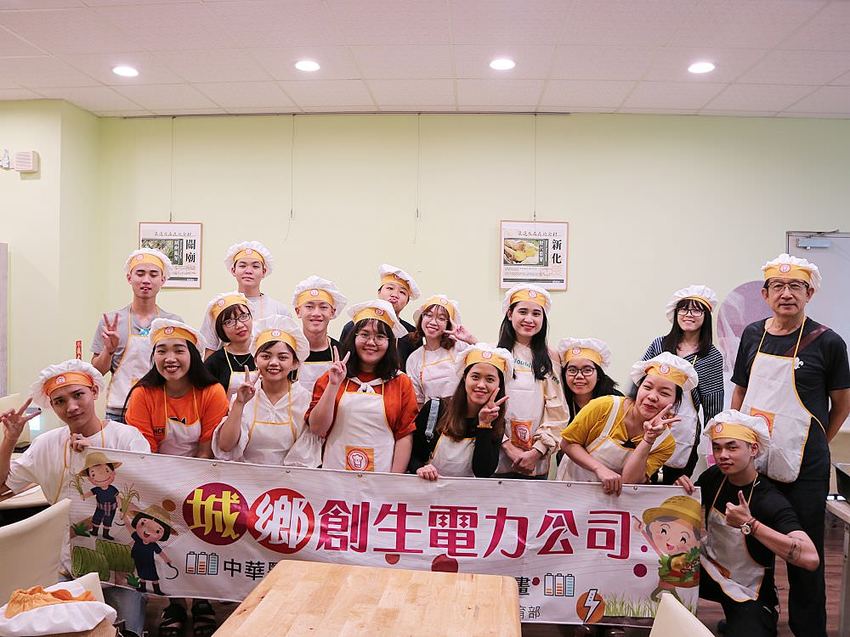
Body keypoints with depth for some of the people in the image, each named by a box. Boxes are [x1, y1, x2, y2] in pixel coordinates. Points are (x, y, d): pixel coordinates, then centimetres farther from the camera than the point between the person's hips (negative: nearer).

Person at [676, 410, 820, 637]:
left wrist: (750, 524, -44)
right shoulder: (713, 477, -9)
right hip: (709, 572, 5)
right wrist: (683, 489, -15)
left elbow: (811, 559, -38)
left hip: (749, 595, -5)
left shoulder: (771, 501, -25)